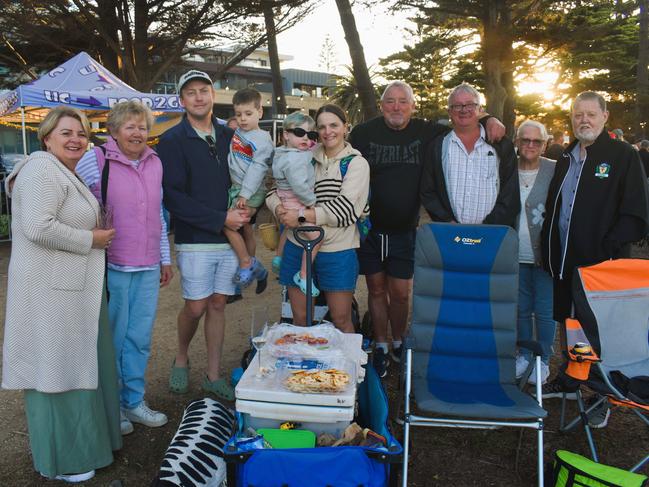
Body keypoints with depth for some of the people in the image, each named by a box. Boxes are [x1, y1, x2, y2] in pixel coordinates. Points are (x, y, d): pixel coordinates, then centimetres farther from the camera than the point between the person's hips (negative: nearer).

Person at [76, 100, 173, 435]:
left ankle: (133, 401, 28)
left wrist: (165, 258, 16)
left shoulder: (155, 163, 10)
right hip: (112, 266, -5)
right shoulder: (94, 160, -6)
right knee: (113, 338, 7)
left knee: (140, 338, 12)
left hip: (148, 268, 5)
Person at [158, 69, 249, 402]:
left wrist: (244, 210, -3)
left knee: (218, 304, 9)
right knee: (195, 307, 0)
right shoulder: (172, 141, -4)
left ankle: (213, 375, 21)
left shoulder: (228, 136, 9)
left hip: (228, 237, 4)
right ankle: (181, 358, 30)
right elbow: (173, 197, -12)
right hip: (195, 240, -4)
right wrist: (221, 218, -15)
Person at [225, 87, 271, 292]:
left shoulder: (263, 139, -10)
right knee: (246, 229, 14)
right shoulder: (236, 133, 12)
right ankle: (256, 269, 28)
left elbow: (257, 168, -19)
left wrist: (245, 194, -24)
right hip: (236, 187, 7)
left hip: (252, 191, -7)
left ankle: (247, 264, -4)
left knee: (228, 223, -19)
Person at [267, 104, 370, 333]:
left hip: (336, 250, -3)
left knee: (341, 321, 7)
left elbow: (345, 206, -15)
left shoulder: (356, 163, -1)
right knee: (299, 318, 13)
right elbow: (275, 188, 11)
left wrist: (301, 216, -18)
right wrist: (280, 209, -12)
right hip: (297, 246, 3)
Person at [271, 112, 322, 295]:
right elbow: (299, 186, -30)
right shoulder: (295, 159, -26)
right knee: (315, 236, -18)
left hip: (288, 202, 11)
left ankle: (279, 257, 55)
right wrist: (312, 201, -18)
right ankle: (303, 275, -11)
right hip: (295, 203, -11)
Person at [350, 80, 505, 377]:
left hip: (404, 231, 1)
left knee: (400, 293, 5)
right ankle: (380, 347, 27)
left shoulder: (426, 132, 2)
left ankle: (399, 343, 29)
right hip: (369, 229, 0)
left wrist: (489, 120, -5)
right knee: (376, 290, 10)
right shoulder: (363, 133, -3)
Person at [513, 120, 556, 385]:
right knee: (521, 309, 14)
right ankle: (524, 356, 30)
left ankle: (543, 360, 21)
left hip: (544, 254, -3)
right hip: (516, 255, 3)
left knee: (544, 311, 4)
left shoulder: (556, 171, -5)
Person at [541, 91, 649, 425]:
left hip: (601, 262, -6)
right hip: (565, 260, 6)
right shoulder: (566, 157, 12)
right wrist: (548, 250, 9)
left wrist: (608, 249, -18)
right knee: (566, 322, 16)